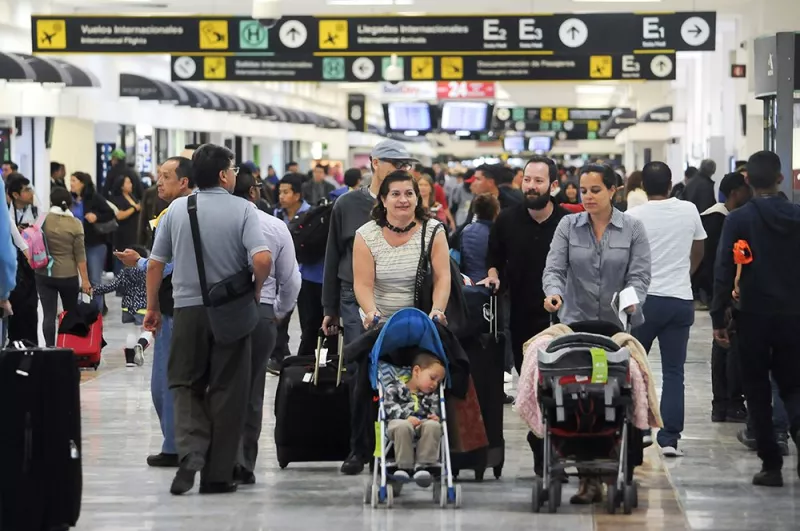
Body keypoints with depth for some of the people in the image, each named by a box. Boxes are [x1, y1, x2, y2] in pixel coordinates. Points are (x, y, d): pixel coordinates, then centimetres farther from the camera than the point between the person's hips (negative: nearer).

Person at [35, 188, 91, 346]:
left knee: (49, 314, -1)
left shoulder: (43, 220, -3)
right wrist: (85, 280, -5)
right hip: (68, 275, -1)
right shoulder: (75, 224, -8)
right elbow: (80, 255, -8)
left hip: (44, 274, 1)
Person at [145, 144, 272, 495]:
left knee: (186, 385, 12)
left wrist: (152, 307, 15)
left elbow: (155, 263, 3)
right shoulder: (241, 209, -7)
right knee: (227, 391, 7)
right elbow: (262, 259, -19)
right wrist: (255, 292, 0)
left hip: (188, 308, 2)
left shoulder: (177, 209, 1)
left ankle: (190, 453, -13)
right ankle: (217, 474, 7)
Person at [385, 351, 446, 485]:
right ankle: (405, 466, -34)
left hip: (424, 423, 4)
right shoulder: (395, 388, 11)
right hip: (400, 421, -4)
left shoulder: (432, 396, 27)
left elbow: (435, 410, 15)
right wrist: (406, 417, -19)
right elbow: (390, 405, -4)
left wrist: (435, 417, -11)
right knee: (403, 426, -41)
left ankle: (424, 465, -34)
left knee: (433, 426, -32)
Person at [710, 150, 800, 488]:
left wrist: (718, 317, -4)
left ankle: (771, 464, 6)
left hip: (753, 314, -2)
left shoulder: (738, 219, -7)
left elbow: (724, 270, -10)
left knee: (757, 389, 9)